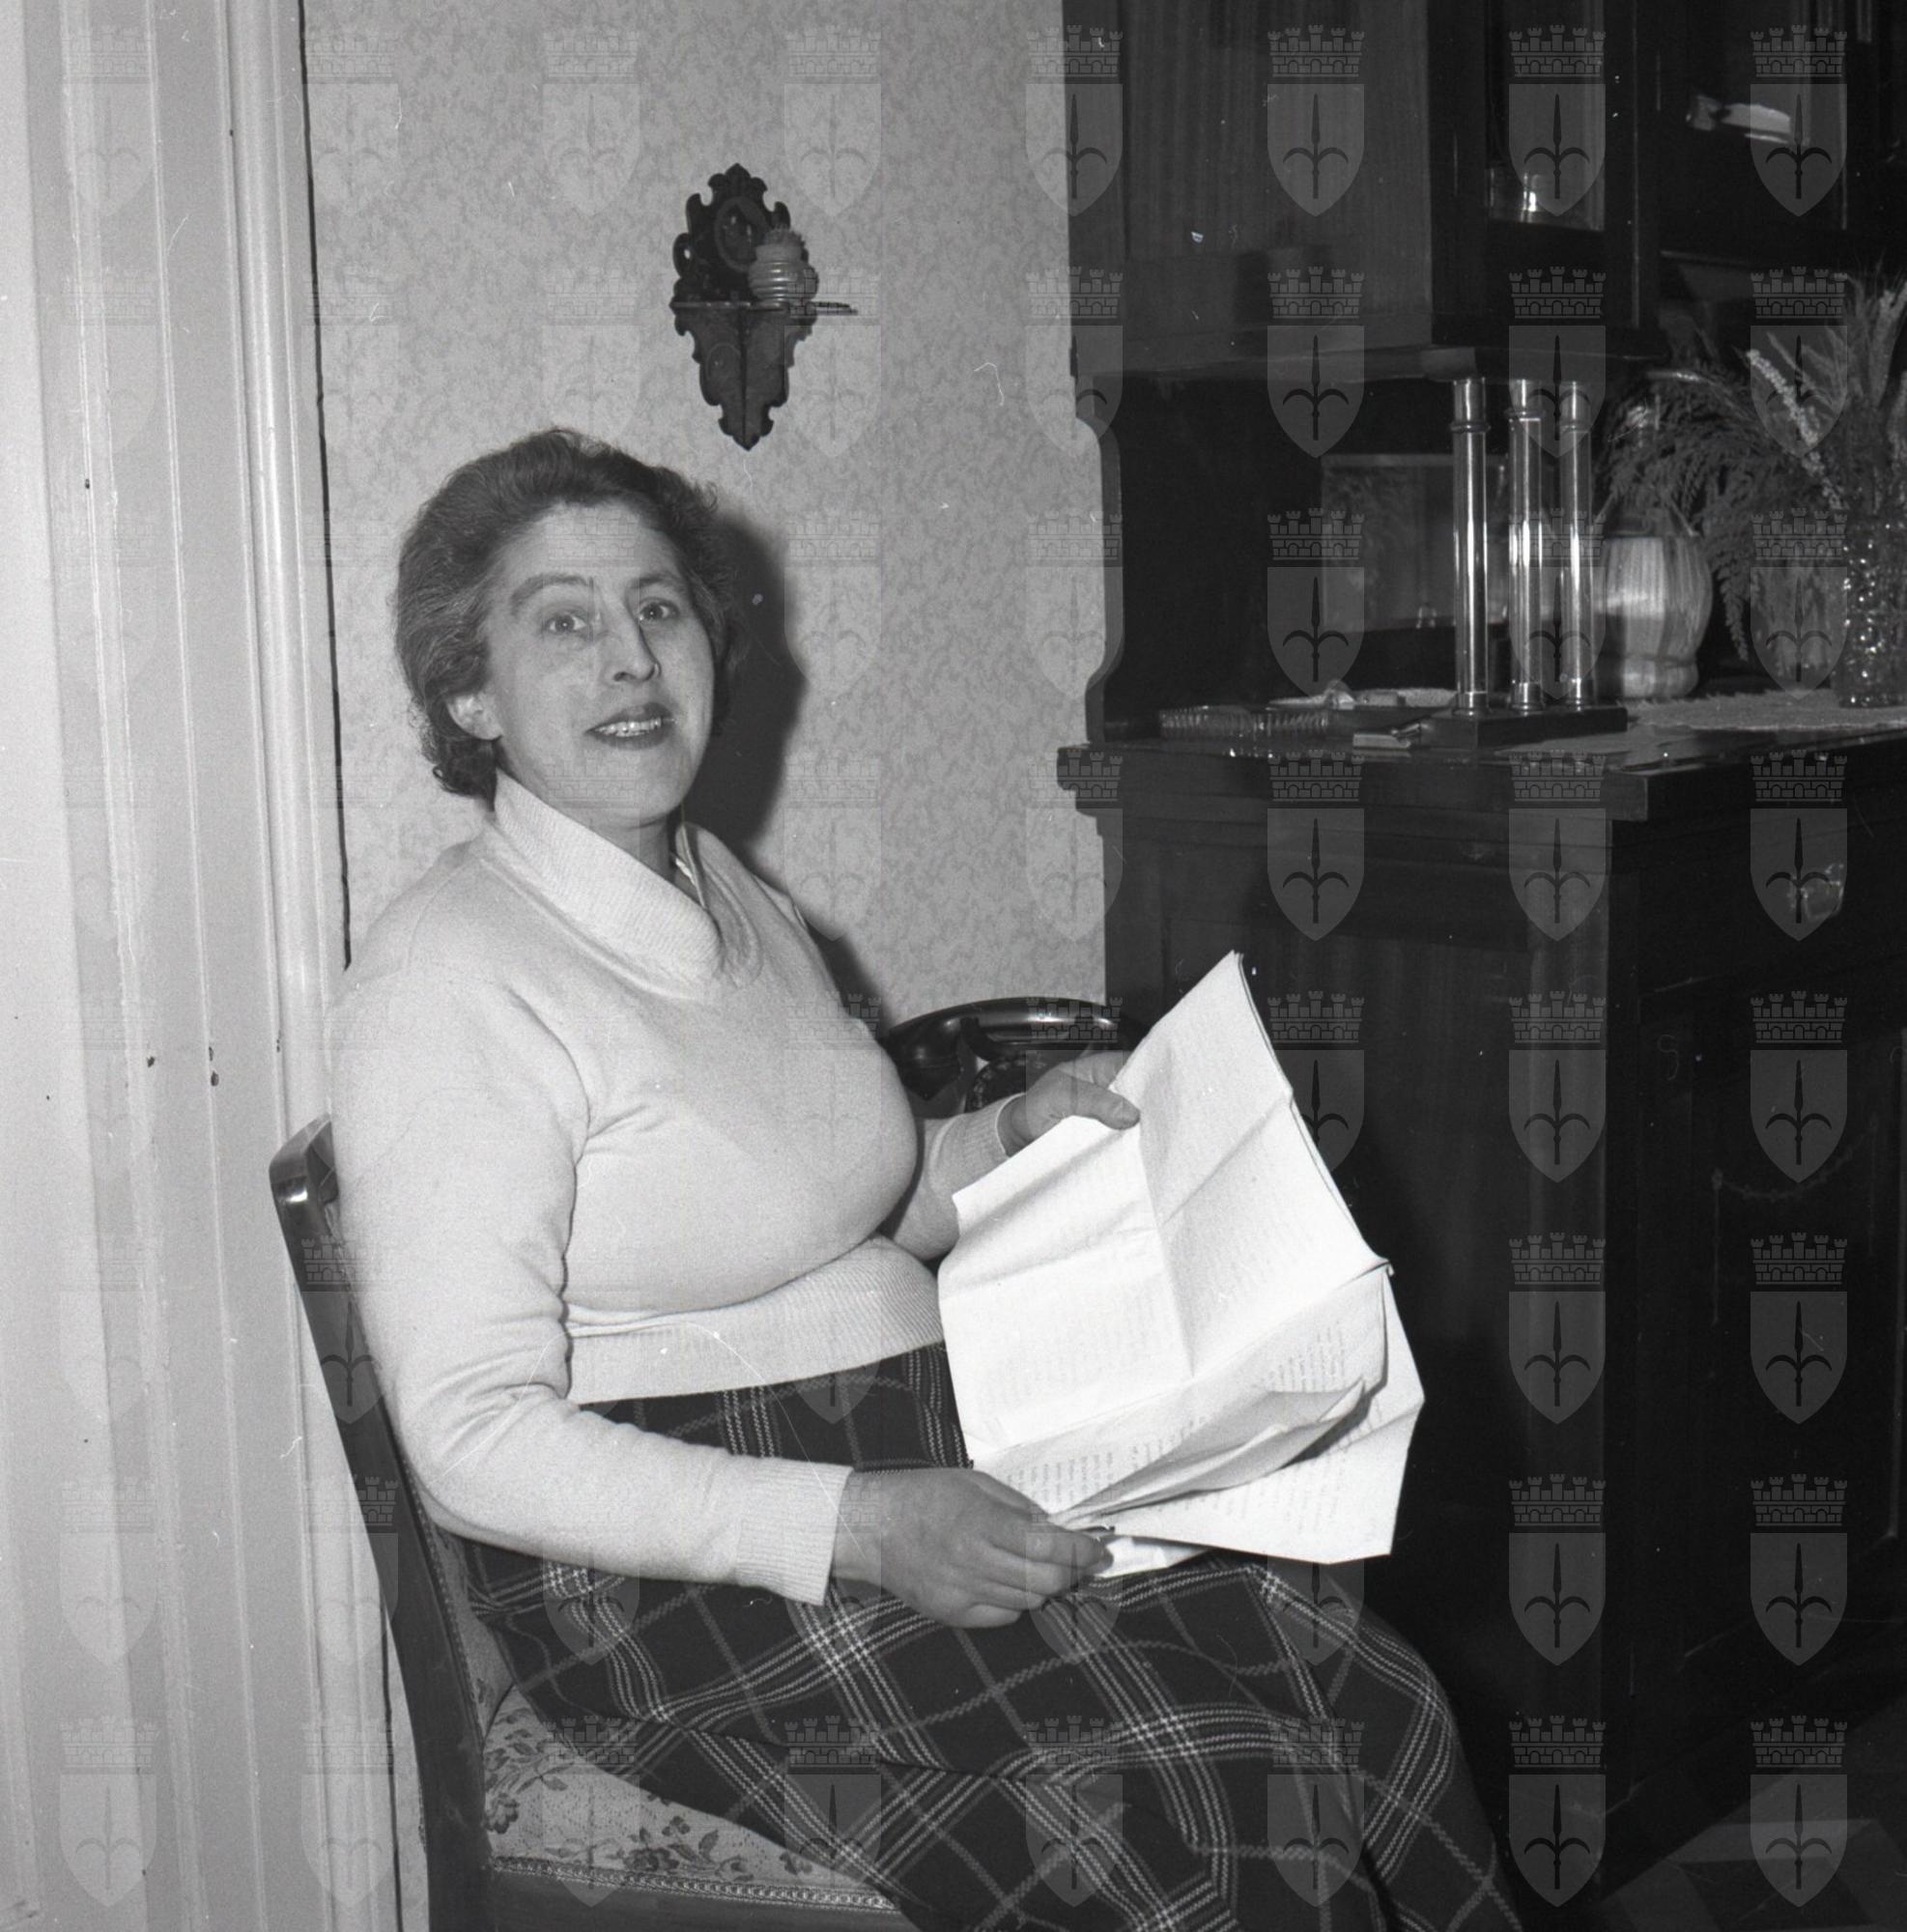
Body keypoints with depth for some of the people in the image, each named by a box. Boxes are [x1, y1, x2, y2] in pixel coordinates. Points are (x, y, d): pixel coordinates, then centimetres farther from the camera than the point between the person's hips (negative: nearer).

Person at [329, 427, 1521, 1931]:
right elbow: (474, 1438, -19)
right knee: (1217, 1808, -23)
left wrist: (1017, 1136, 5)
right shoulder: (447, 979, -13)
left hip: (933, 1483, 8)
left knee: (1376, 1703, -11)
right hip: (688, 1590, -7)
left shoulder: (734, 899, 14)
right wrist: (861, 1529, -26)